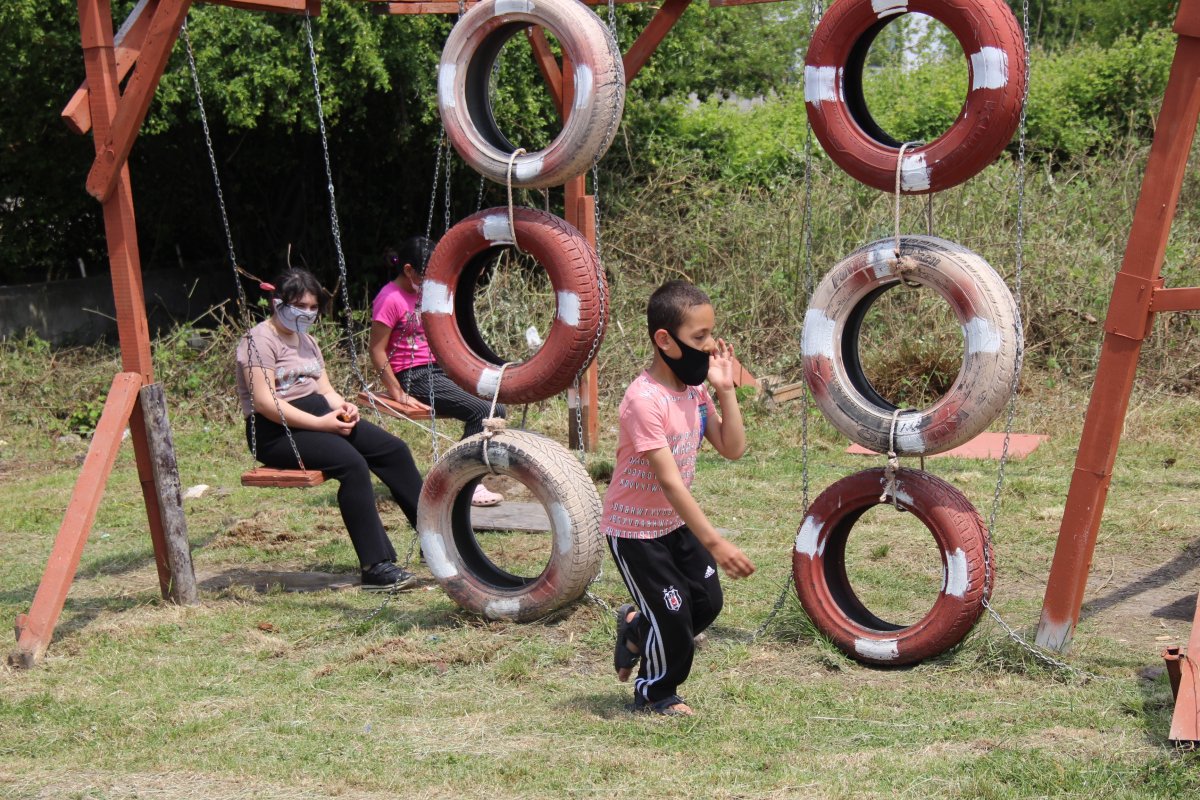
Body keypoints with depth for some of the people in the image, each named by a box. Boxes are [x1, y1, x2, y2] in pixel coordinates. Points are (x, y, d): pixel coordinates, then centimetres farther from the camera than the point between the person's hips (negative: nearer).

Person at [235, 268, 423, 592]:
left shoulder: (306, 340, 20)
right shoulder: (259, 341, -9)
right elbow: (265, 403, -19)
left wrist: (342, 406, -8)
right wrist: (320, 424, -23)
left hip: (319, 415, 9)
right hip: (276, 432, -9)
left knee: (393, 449, -6)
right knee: (351, 463, -31)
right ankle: (375, 568, -30)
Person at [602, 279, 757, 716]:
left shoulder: (695, 388, -4)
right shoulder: (645, 399, -30)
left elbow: (732, 448, -5)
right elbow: (670, 481, -33)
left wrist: (725, 389, -15)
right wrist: (714, 543, -35)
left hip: (677, 520, 8)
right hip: (635, 528, -8)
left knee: (706, 601, 10)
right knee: (673, 614, 0)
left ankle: (635, 628, 37)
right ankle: (655, 694, 27)